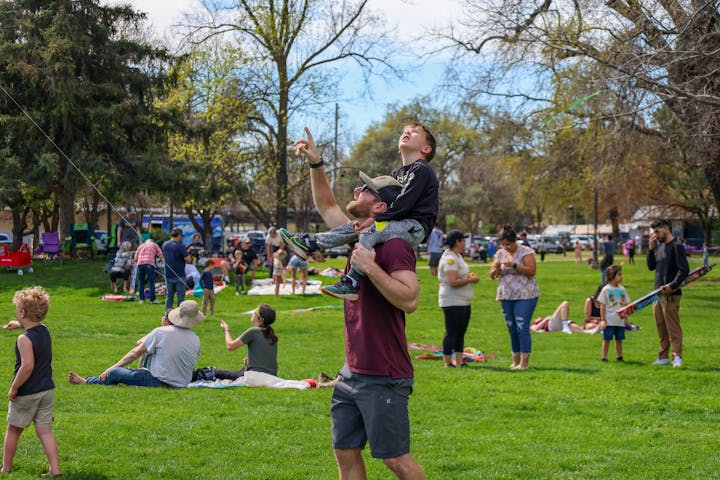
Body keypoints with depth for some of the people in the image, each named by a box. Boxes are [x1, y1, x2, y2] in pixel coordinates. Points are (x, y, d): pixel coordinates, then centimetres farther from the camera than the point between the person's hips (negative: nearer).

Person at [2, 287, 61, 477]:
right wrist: (20, 325, 36)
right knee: (44, 430, 6)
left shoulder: (24, 339, -20)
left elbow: (27, 366, -28)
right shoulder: (44, 331, 4)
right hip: (47, 390, 6)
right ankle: (55, 469, -2)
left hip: (26, 393, -6)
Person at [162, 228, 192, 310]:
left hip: (168, 275, 5)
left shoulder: (165, 245, 4)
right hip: (179, 275, -5)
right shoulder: (180, 246, -15)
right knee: (181, 297, 2)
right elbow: (188, 259, -19)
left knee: (169, 296, 12)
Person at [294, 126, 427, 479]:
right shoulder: (359, 237, 10)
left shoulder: (394, 246, -16)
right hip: (352, 372, 9)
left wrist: (370, 266, -28)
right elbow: (326, 206, 24)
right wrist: (315, 164, 13)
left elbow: (409, 300, -26)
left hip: (383, 377, -9)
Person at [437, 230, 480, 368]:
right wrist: (471, 280, -16)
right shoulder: (449, 258, -17)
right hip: (453, 303, -10)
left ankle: (459, 361, 17)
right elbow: (453, 282, -25)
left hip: (464, 302, 10)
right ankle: (448, 363, -1)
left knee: (461, 332, 12)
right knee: (451, 333, -5)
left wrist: (469, 276, 10)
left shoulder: (458, 256, 16)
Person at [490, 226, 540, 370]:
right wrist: (496, 269, -10)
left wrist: (514, 265, -23)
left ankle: (524, 363, -10)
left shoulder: (526, 252, -5)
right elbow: (492, 275, 13)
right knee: (512, 330, 8)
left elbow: (531, 270, -16)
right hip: (506, 296, 6)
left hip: (525, 295, -6)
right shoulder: (500, 253, 11)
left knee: (522, 329, -11)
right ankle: (515, 361, 14)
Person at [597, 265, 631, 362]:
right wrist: (603, 320, -9)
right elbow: (602, 306, -5)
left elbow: (625, 305, 14)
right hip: (609, 320, -4)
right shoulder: (606, 289, -6)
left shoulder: (622, 289, 8)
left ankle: (619, 356, 16)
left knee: (619, 339, 9)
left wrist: (626, 319, 12)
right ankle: (604, 357, 5)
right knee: (607, 339, 0)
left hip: (620, 321, 4)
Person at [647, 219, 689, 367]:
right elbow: (651, 266, 15)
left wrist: (672, 285, -22)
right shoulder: (659, 245, 15)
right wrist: (651, 248, 4)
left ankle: (677, 357, -5)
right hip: (658, 293, 8)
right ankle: (663, 357, 17)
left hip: (670, 294, -8)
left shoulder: (677, 246, -9)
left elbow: (684, 270, -14)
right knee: (661, 327, 11)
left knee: (673, 326, -7)